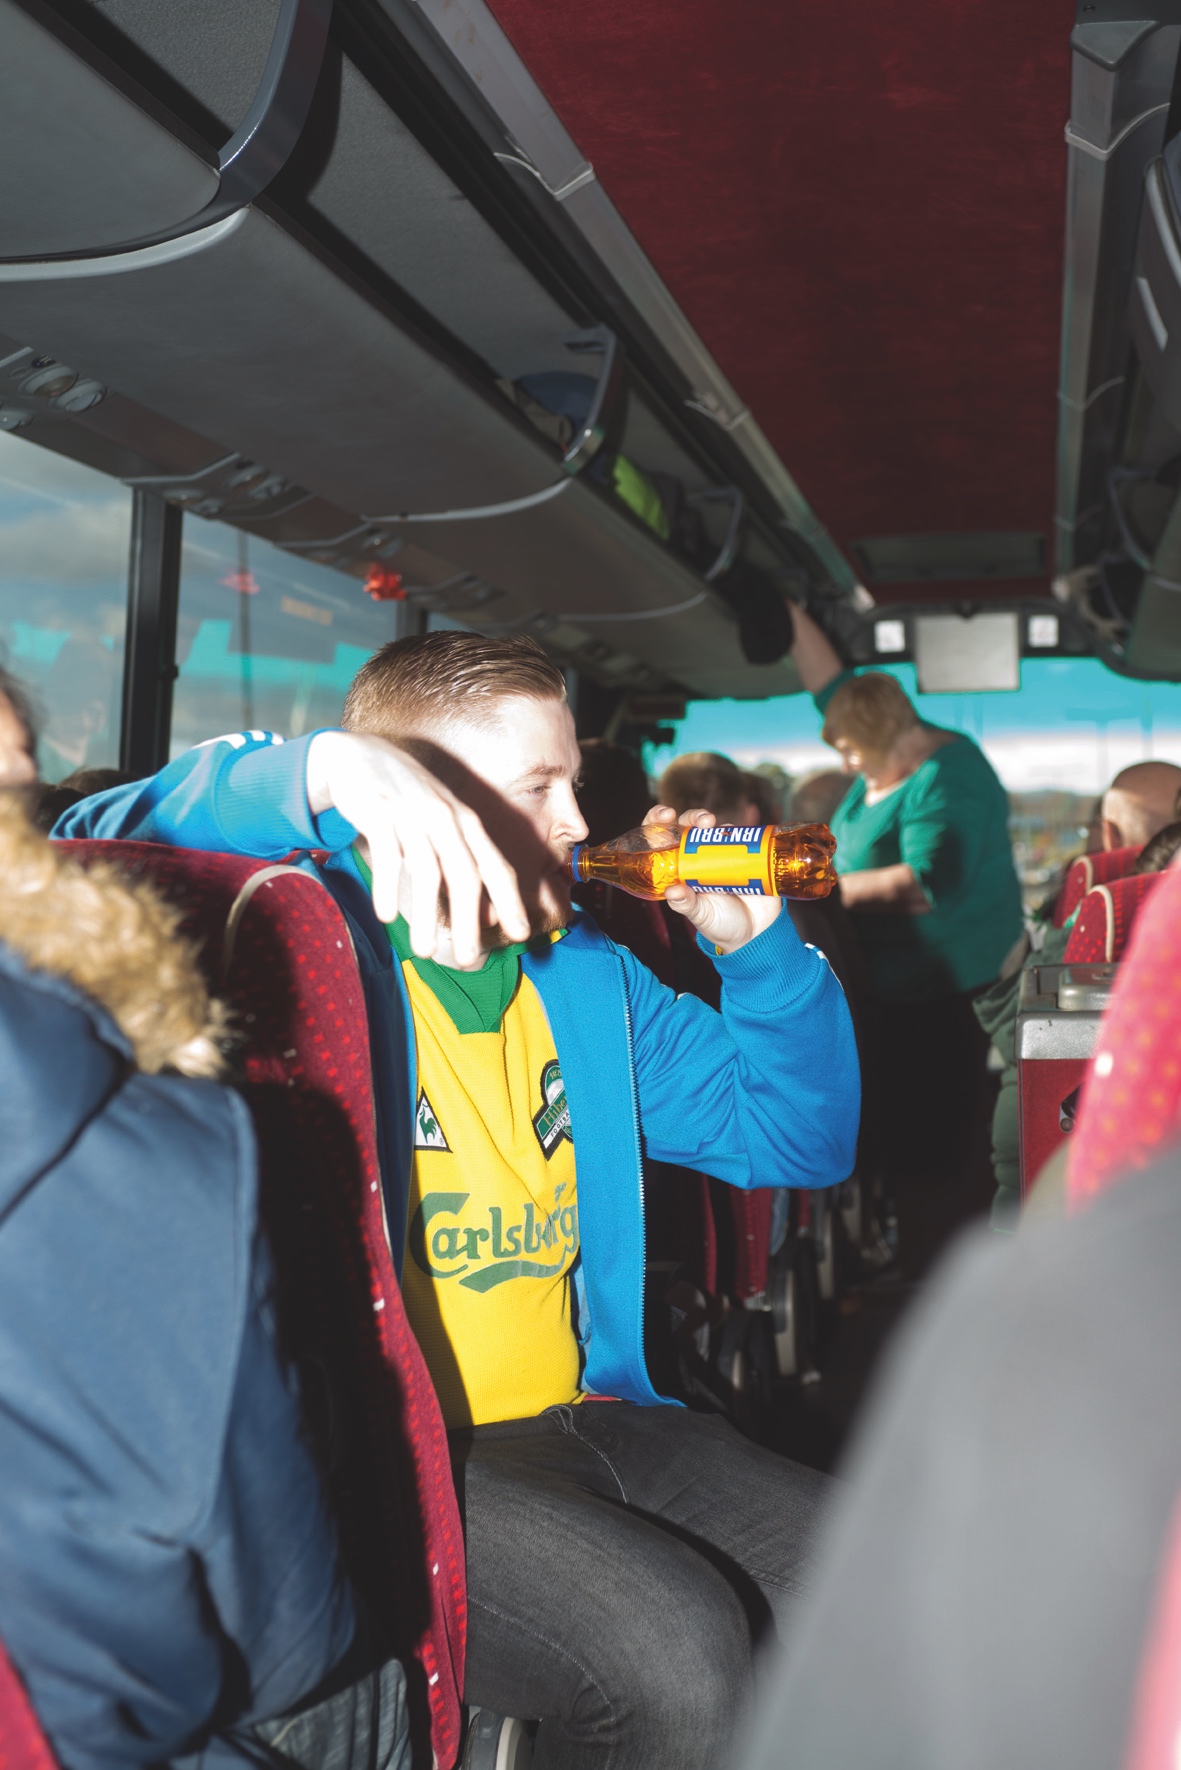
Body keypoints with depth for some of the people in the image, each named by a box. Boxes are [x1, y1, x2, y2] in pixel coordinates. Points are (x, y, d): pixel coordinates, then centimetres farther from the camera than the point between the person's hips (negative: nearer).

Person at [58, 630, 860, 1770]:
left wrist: (757, 947, 2)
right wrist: (319, 771, -36)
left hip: (571, 1416, 7)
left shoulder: (589, 979, 15)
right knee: (676, 1642, -28)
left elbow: (799, 1138, 17)